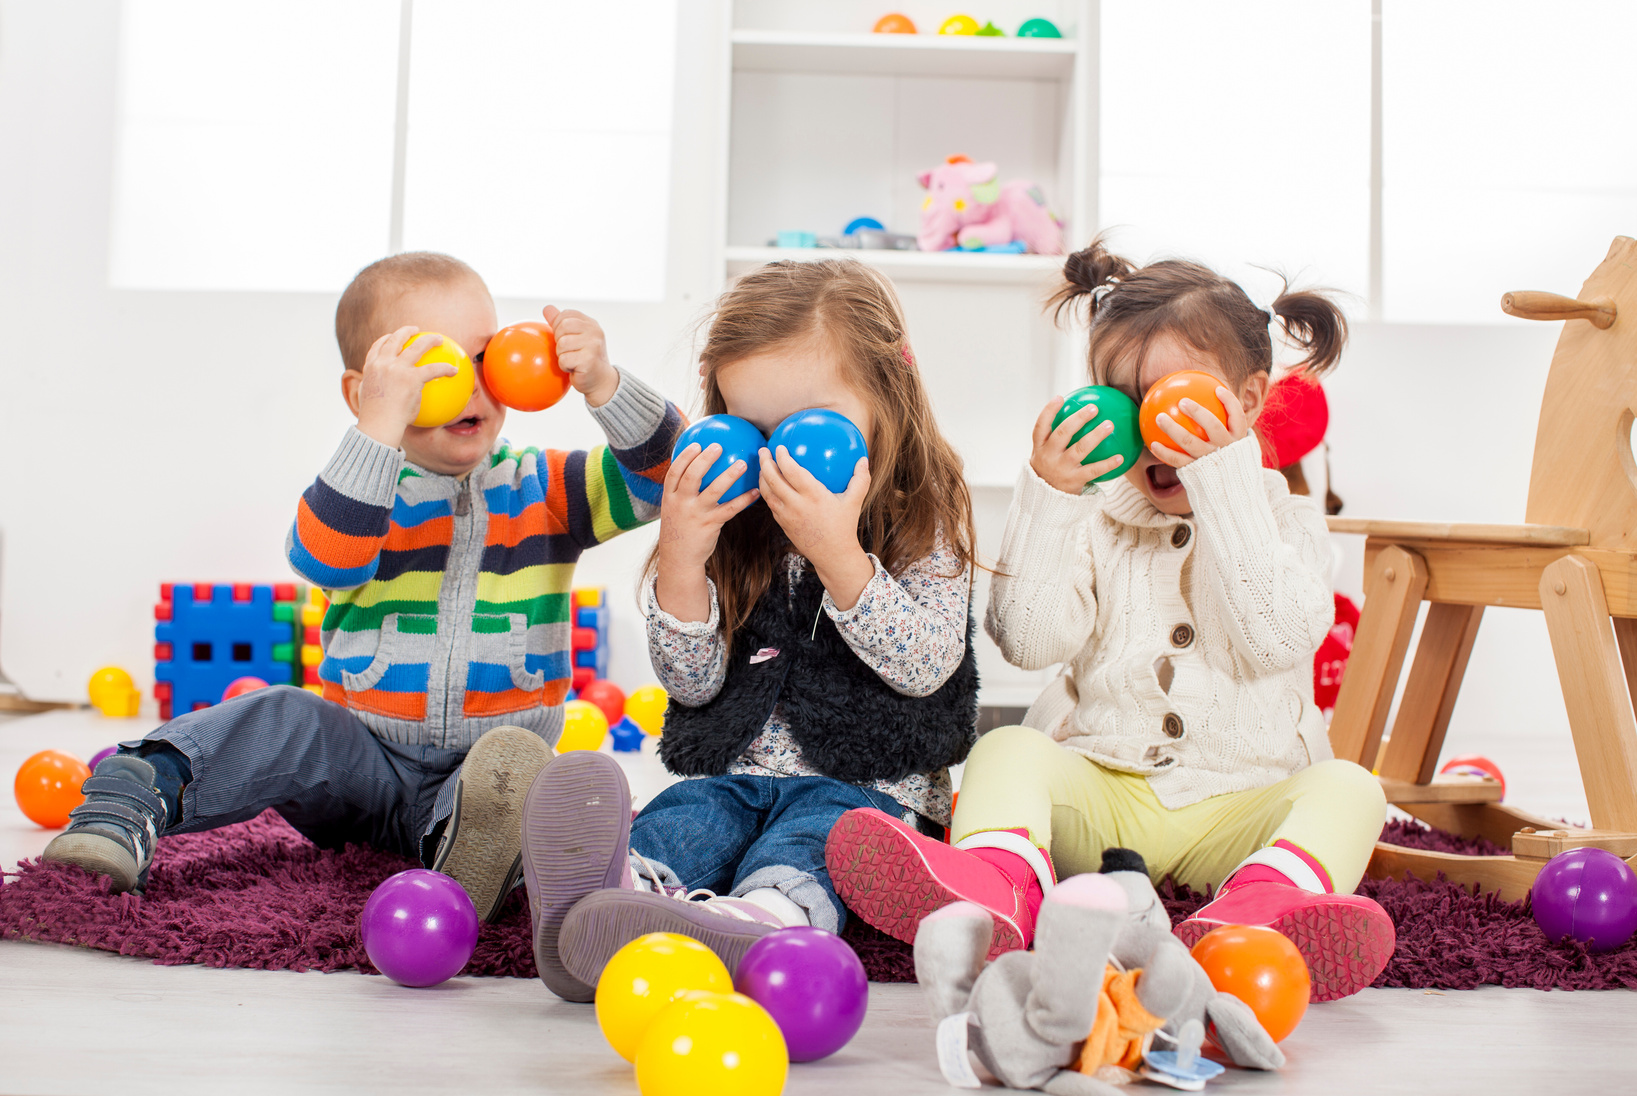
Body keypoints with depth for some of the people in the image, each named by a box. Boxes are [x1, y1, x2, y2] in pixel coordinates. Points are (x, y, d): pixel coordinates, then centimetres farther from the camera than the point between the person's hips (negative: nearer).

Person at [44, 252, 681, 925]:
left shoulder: (543, 491, 7)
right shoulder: (365, 492, 0)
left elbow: (666, 472, -2)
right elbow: (323, 561, -23)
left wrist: (603, 386, -19)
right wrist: (380, 427, -33)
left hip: (485, 760, 1)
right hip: (365, 762, 0)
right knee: (287, 719, -29)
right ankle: (135, 796, -36)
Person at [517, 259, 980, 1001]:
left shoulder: (926, 521, 2)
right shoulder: (735, 523, 10)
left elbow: (927, 668, -12)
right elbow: (694, 683, 4)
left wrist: (837, 552, -24)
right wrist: (681, 558, -13)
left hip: (867, 786, -3)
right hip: (732, 775, 4)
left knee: (798, 853, -36)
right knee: (677, 824, -30)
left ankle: (756, 922, -68)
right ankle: (613, 889, -62)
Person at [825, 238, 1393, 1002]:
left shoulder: (1285, 521, 7)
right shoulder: (1096, 523, 10)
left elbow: (1278, 639, -14)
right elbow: (1030, 639, -5)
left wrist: (1225, 483, -17)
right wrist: (1046, 498, -12)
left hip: (1239, 803, -1)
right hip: (1102, 791, 1)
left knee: (1347, 788, -27)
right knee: (1007, 748, -23)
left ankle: (1265, 899, -60)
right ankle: (996, 882, -56)